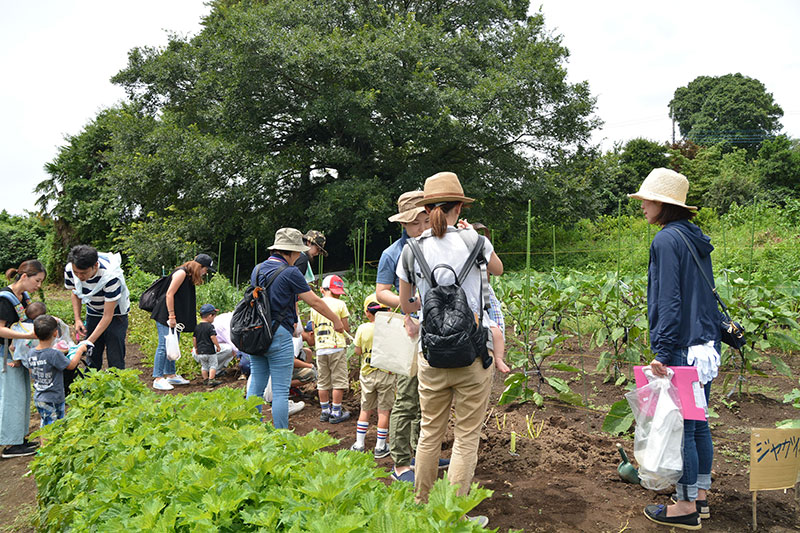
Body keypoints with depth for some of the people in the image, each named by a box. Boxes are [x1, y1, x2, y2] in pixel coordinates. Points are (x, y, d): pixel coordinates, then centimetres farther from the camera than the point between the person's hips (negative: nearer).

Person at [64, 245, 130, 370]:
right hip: (93, 313, 4)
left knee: (115, 360, -10)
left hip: (115, 313, -4)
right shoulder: (69, 270, -20)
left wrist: (89, 341, -31)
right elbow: (75, 293, 4)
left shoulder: (109, 275, -36)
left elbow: (108, 315, -30)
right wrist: (77, 320, -8)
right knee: (92, 356, 3)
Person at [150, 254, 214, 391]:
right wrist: (171, 316, -21)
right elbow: (169, 294, -19)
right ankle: (157, 379, -7)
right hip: (166, 316, -10)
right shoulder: (181, 273, -15)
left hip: (175, 317, 10)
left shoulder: (190, 276, 15)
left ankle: (170, 375, 22)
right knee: (164, 346, -9)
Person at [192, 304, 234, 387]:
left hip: (200, 351, 6)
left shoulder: (197, 327, 7)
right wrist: (218, 346, -7)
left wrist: (196, 348, 21)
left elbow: (194, 338, 9)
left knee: (204, 366, 17)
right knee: (213, 364, 4)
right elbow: (213, 337, -18)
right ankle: (211, 380, -1)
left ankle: (205, 380, 22)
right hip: (210, 350, -6)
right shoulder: (210, 326, -13)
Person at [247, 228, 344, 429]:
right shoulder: (290, 273, -10)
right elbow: (315, 302, -5)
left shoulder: (257, 269, 11)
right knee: (280, 391, -1)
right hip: (279, 336, -7)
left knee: (255, 387, 12)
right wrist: (336, 320, 10)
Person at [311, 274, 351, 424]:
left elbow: (314, 329, 11)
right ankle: (336, 413, 4)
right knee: (338, 381, 3)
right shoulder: (340, 304, -5)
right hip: (337, 347, -4)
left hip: (320, 348, 5)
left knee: (323, 382, 11)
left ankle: (325, 411, 18)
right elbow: (346, 328, -6)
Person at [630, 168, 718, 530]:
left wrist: (663, 351, -18)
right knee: (697, 423, 17)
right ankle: (700, 496, 28)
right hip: (706, 345, 9)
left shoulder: (666, 240, -14)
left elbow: (668, 301, -19)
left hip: (682, 348, -9)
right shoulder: (698, 240, 13)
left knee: (679, 427, 0)